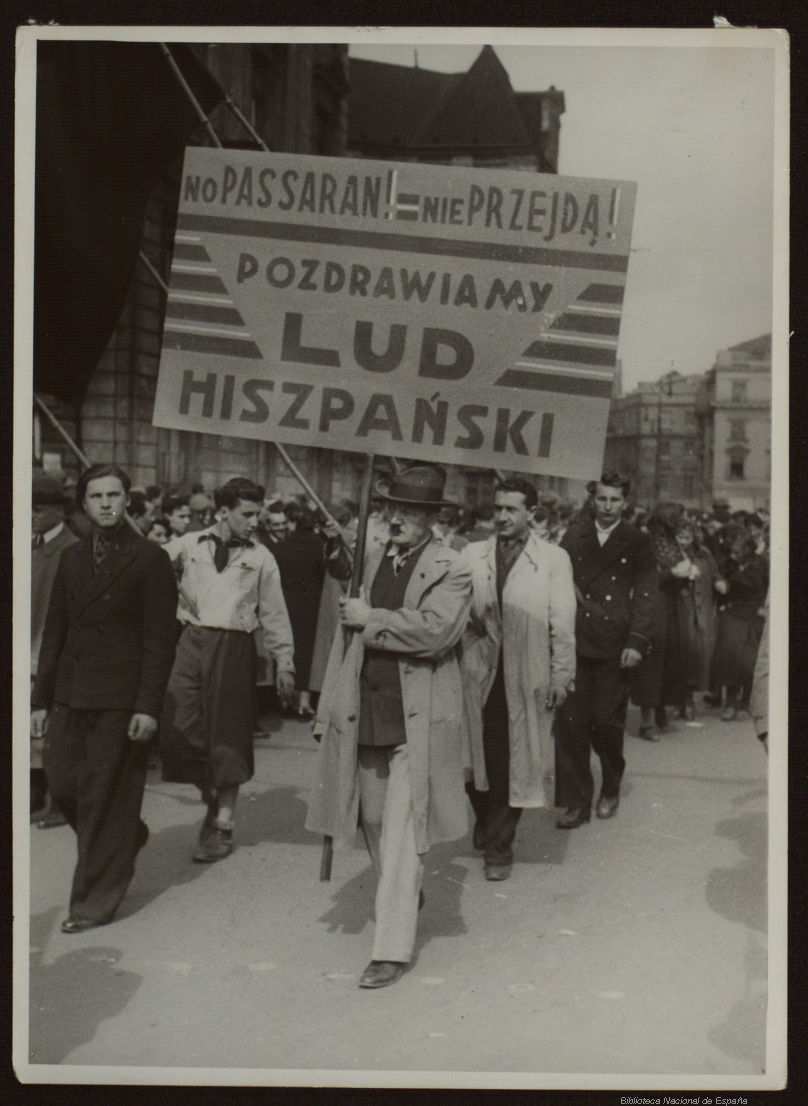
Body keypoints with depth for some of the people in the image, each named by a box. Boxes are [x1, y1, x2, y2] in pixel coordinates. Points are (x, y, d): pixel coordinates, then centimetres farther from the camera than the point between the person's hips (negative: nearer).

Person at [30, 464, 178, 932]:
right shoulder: (72, 557, 12)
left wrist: (148, 706, -15)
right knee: (64, 785, 4)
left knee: (105, 797, 0)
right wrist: (41, 697, 9)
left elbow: (159, 639, -8)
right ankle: (124, 840, 32)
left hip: (120, 698, -5)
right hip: (70, 694, 5)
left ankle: (95, 901, 13)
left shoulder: (150, 559, -4)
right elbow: (55, 632, 13)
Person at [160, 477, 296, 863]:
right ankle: (211, 797, 22)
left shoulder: (260, 557, 6)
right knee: (177, 732, -5)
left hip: (234, 648, -1)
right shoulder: (188, 546, 5)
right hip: (191, 642, 1)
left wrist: (284, 664, 7)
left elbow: (274, 615, 8)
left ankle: (222, 826, 17)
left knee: (228, 740, 3)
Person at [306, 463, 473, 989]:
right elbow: (351, 632, 11)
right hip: (366, 714, 6)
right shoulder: (374, 559, 11)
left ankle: (394, 948, 2)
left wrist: (371, 619, -14)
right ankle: (404, 899, 43)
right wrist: (333, 707, 6)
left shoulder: (451, 570, -6)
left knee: (402, 836, -5)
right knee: (374, 823, 18)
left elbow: (434, 630, -23)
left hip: (418, 719, -6)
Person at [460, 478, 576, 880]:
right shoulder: (472, 554, 6)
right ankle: (487, 829, 34)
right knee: (480, 758, 9)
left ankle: (497, 846, 20)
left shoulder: (553, 559, -2)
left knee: (513, 764, 6)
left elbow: (562, 624, -2)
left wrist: (561, 676, -5)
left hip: (526, 678, -2)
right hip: (478, 674, 2)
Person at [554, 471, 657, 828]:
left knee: (607, 721, 3)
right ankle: (576, 801, 7)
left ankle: (610, 788, 29)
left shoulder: (638, 543, 4)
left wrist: (637, 642, -10)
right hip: (573, 642, 2)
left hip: (614, 646, -2)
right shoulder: (574, 537, 11)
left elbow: (644, 595, -2)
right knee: (570, 722, -2)